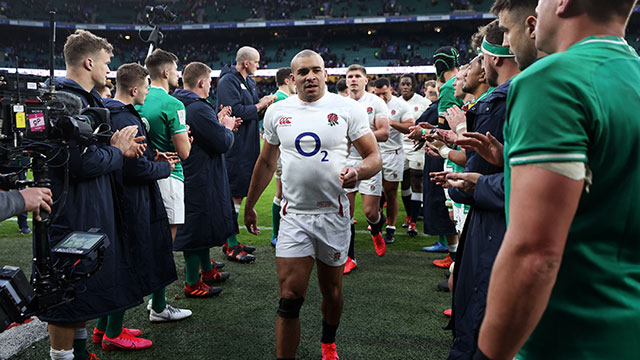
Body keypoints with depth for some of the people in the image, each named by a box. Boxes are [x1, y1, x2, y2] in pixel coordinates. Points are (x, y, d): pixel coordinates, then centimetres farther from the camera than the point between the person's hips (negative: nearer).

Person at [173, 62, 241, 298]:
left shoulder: (180, 105, 9)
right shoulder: (199, 109, -23)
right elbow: (223, 143, -22)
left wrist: (219, 124, 12)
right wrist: (227, 128, -3)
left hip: (194, 178, 10)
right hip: (200, 179, -10)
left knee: (203, 227, 22)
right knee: (197, 228, 1)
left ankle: (207, 271, 37)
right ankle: (193, 284, 13)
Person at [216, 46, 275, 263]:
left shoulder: (248, 82, 19)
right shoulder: (228, 81, -11)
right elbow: (235, 112, -21)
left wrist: (264, 106, 3)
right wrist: (259, 106, -11)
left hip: (247, 145, 10)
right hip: (235, 146, -10)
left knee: (238, 194, 13)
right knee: (234, 195, -5)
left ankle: (231, 241, 23)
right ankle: (230, 246, 4)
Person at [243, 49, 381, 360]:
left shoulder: (348, 109, -4)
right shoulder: (277, 112, 5)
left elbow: (374, 157, -3)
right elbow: (266, 162, 16)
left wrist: (357, 172, -26)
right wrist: (250, 204, 19)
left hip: (334, 214, 0)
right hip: (294, 215, 1)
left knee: (332, 291, 15)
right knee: (290, 297, -5)